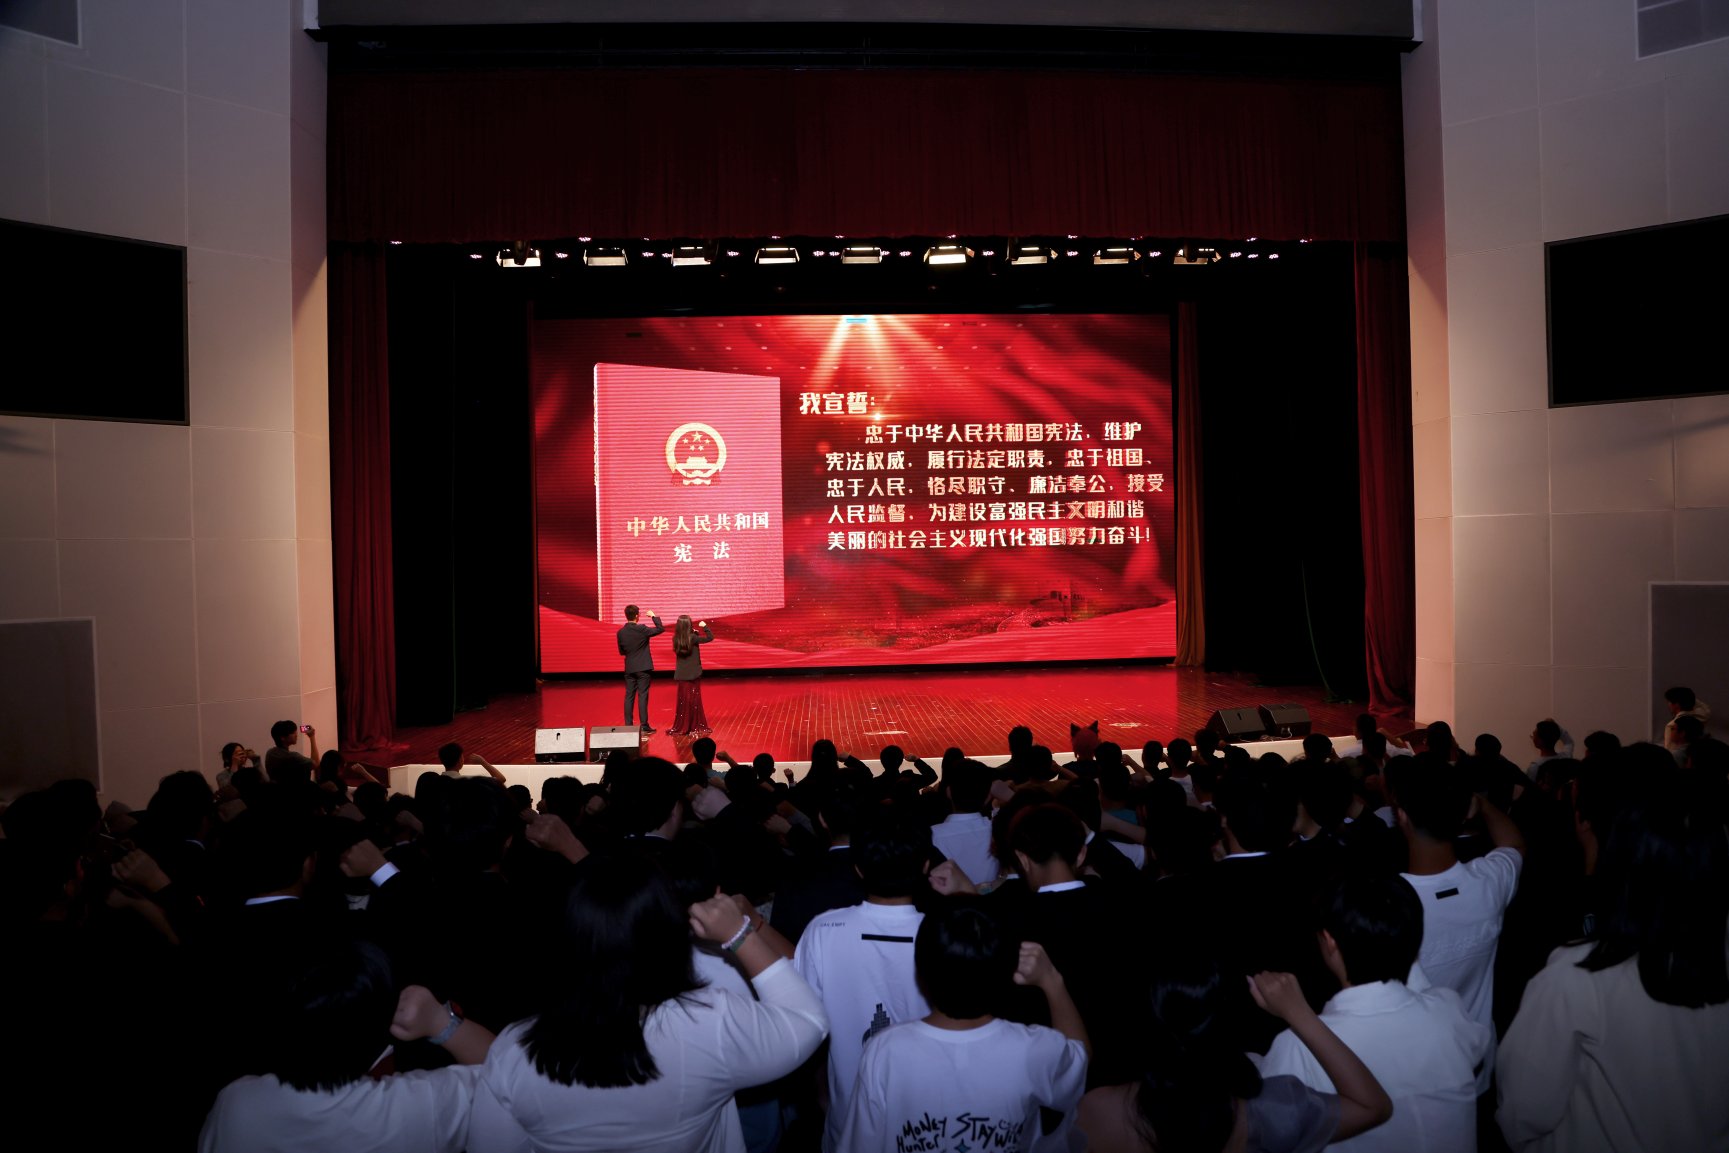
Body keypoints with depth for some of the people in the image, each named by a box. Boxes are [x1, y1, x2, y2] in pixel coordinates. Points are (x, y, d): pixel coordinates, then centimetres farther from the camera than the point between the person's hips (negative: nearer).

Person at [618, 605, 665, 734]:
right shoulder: (642, 629, -14)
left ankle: (628, 725, 10)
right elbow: (661, 629, -6)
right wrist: (653, 616, 5)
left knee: (629, 696, 8)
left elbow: (621, 652, 8)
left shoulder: (621, 632, -1)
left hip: (629, 669, 4)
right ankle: (644, 725, 0)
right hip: (643, 668, -4)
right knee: (643, 696, -1)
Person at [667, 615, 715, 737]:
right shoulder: (692, 638, -15)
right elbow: (710, 637, -14)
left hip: (681, 675, 4)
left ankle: (682, 727, 13)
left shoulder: (676, 639, -3)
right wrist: (705, 626, -5)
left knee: (683, 700, 10)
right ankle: (695, 727, 8)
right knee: (694, 700, 5)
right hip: (693, 674, -4)